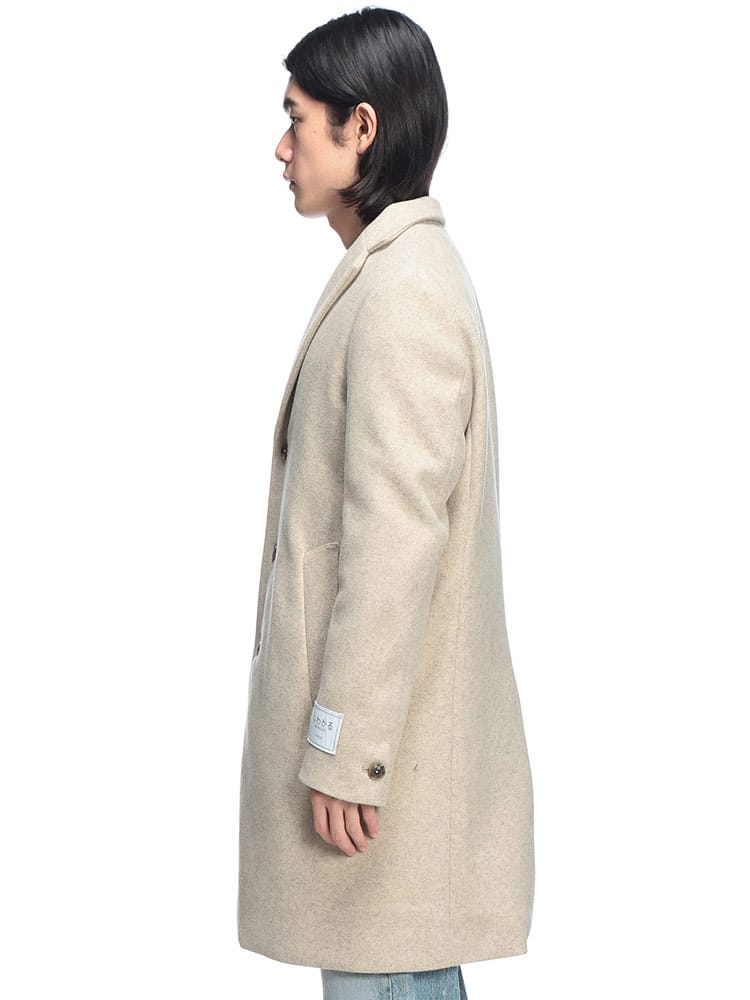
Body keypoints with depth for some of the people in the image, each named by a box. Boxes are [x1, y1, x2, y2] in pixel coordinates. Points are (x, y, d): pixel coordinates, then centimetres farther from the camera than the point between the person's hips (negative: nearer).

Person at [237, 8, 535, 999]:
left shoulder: (401, 292, -18)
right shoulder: (401, 271, 13)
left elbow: (395, 536, -22)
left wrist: (343, 754, -19)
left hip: (382, 729, -10)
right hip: (386, 715, 10)